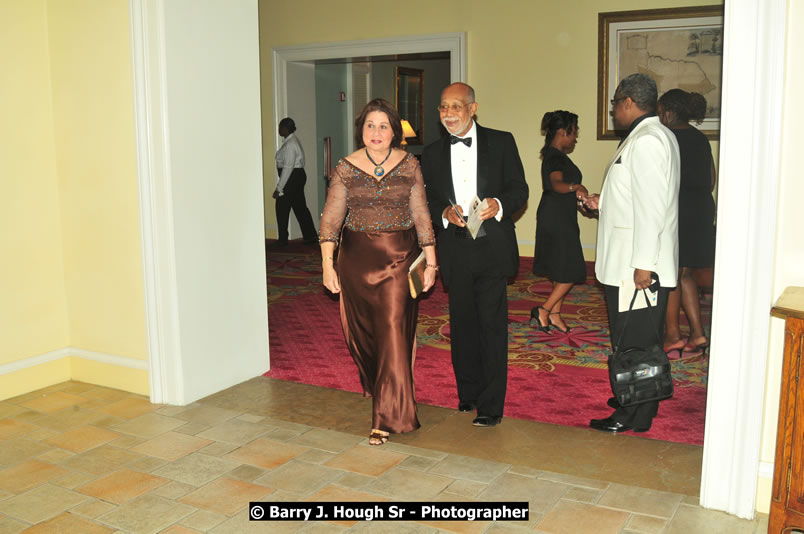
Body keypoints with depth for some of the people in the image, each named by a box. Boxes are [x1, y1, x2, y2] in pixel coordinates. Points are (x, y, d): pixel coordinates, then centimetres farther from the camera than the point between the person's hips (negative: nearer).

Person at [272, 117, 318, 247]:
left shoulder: (290, 144, -18)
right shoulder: (292, 140, 14)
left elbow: (288, 167, -23)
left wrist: (279, 188, -23)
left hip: (292, 178, -10)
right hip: (298, 177, 10)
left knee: (282, 208, -1)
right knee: (300, 207, 12)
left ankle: (283, 240, 6)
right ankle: (311, 236, 14)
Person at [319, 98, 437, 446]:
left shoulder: (409, 165, 1)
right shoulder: (347, 168, 0)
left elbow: (421, 216, 2)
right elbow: (331, 218, -3)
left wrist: (431, 261, -1)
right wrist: (327, 264, -12)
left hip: (400, 255, -1)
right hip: (357, 256, 2)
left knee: (394, 328, -8)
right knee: (362, 328, 13)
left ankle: (387, 417, -1)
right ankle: (374, 383, 44)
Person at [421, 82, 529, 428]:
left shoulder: (501, 142, 3)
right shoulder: (432, 153, 11)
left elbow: (520, 190, 1)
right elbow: (427, 199, 10)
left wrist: (499, 204, -19)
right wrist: (444, 213, -11)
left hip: (492, 247, -3)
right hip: (455, 250, 3)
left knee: (492, 326, -3)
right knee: (462, 324, 11)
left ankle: (491, 405, 6)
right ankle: (468, 392, 28)